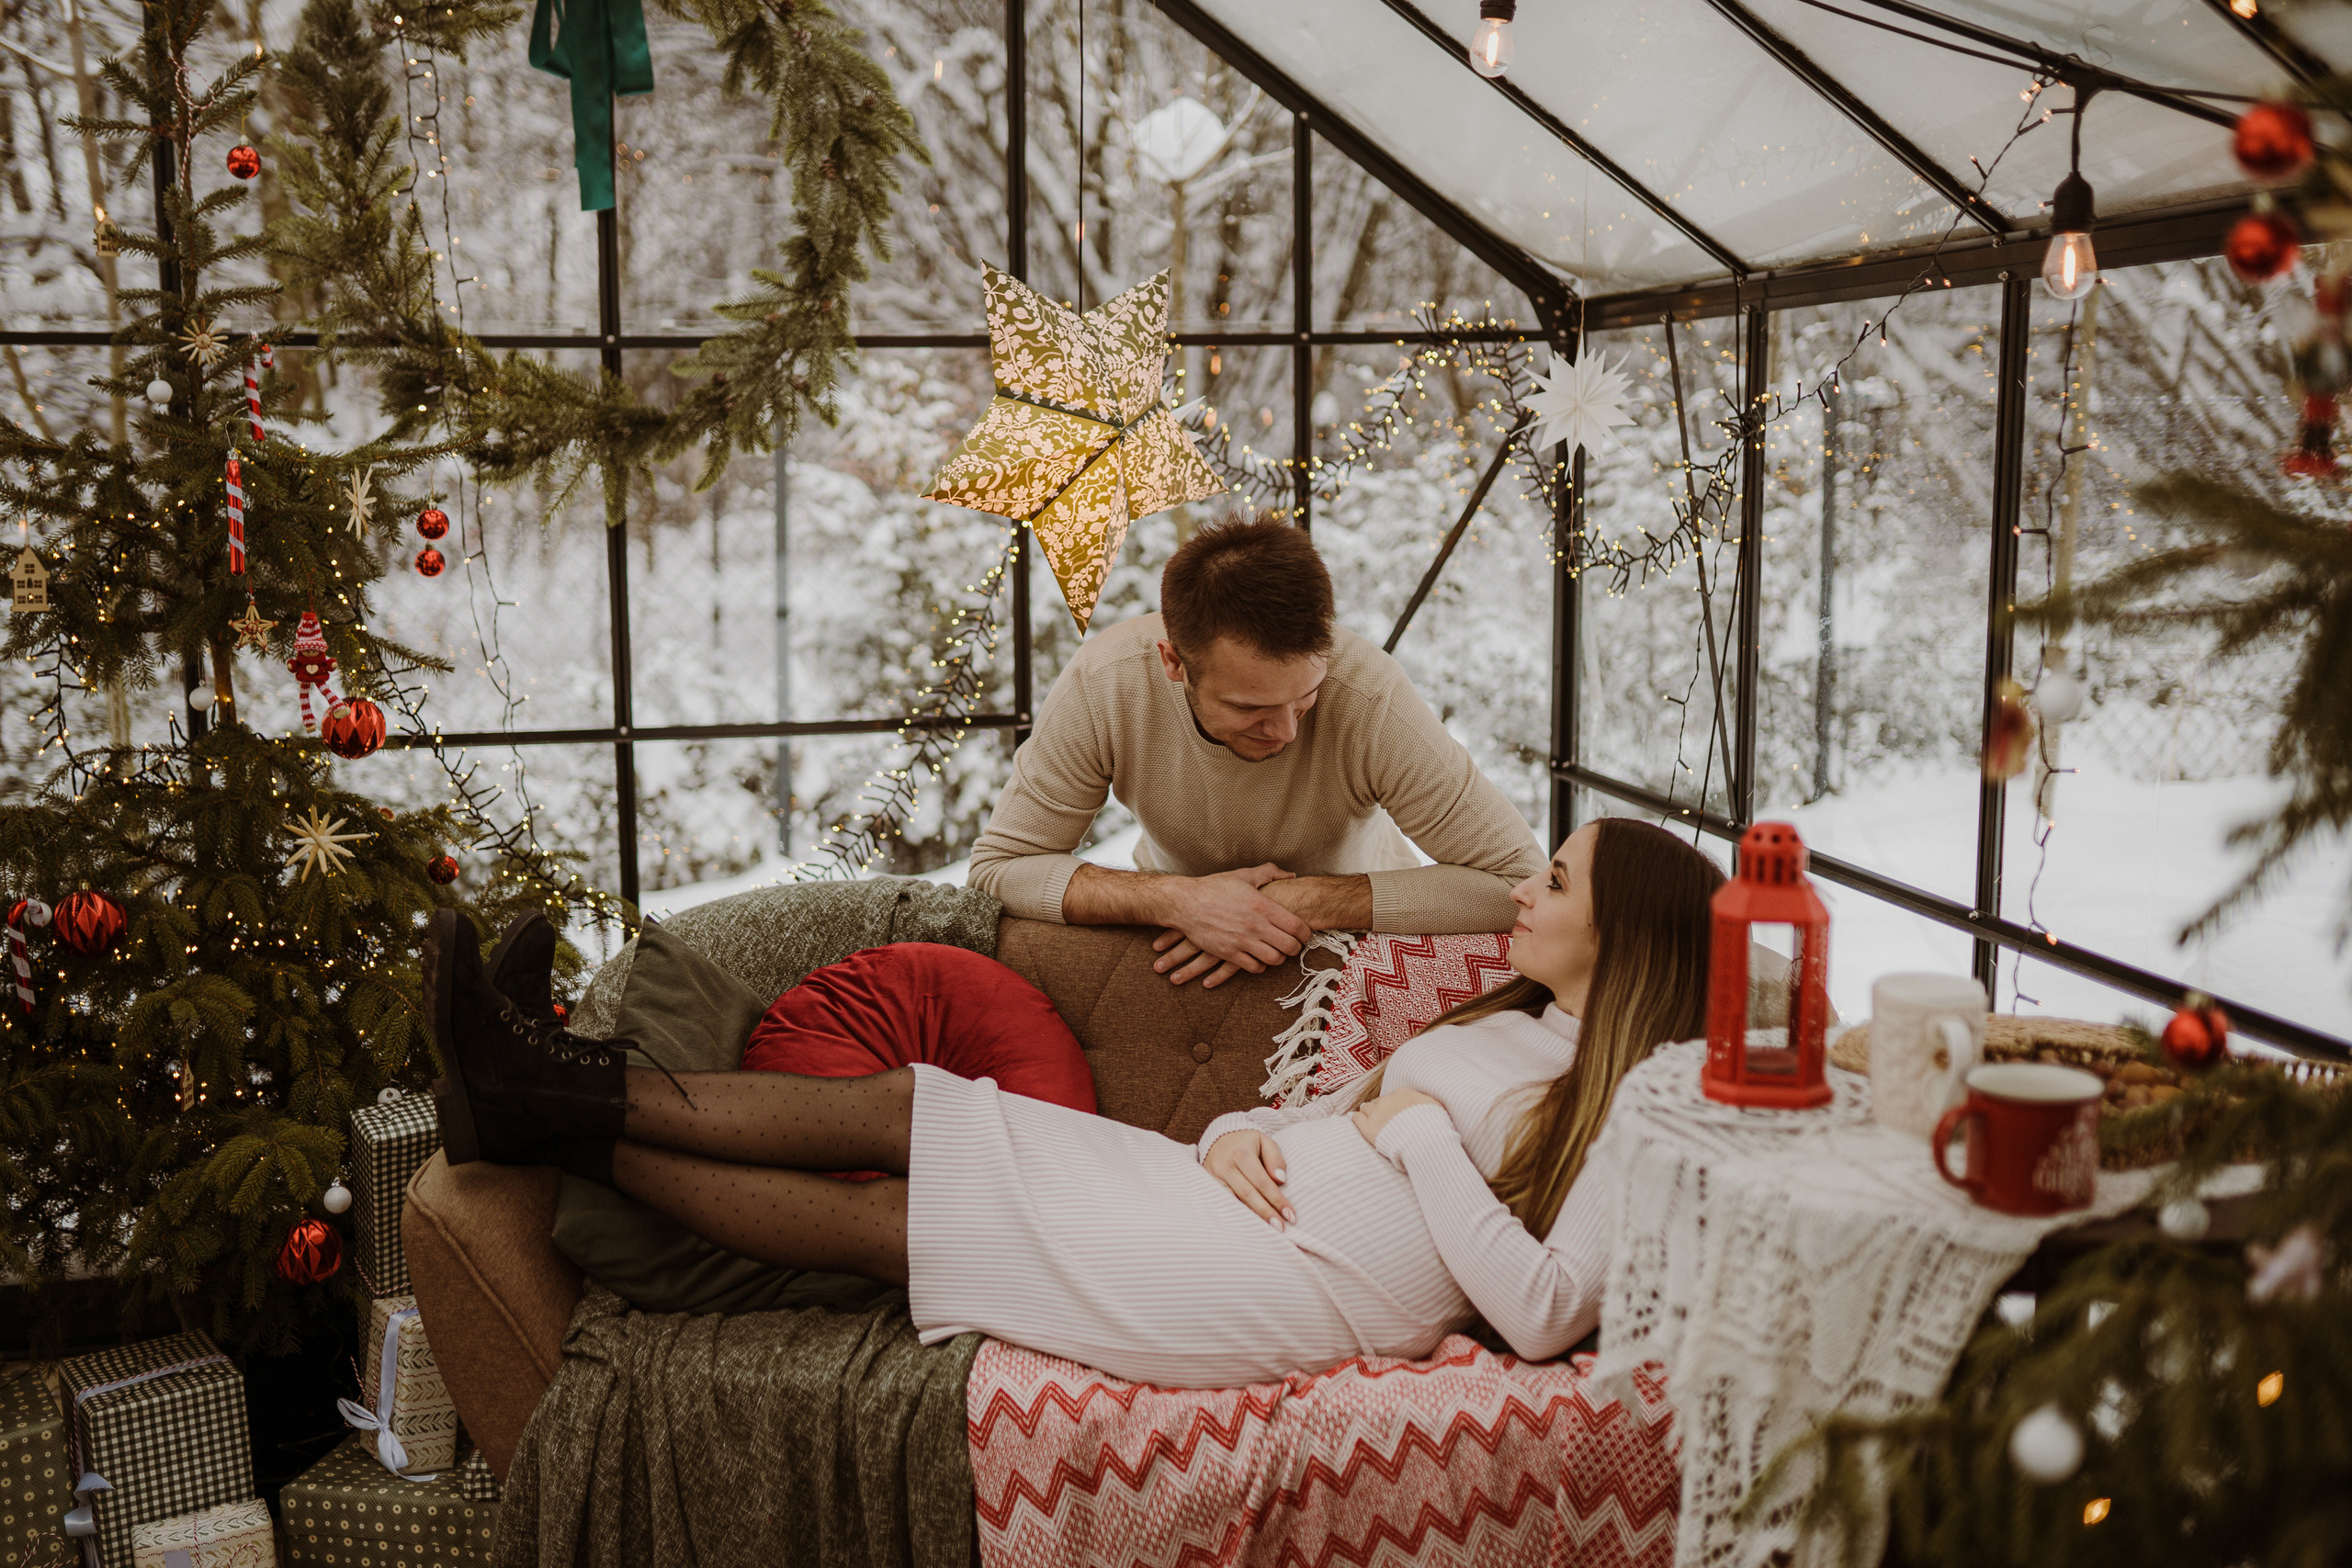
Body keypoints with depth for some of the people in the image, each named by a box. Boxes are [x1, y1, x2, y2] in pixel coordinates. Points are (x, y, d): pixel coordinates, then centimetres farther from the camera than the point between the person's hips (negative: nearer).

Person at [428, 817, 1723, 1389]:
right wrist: (1238, 1136, 0)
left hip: (1310, 1289, -8)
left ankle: (578, 1136, 1)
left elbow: (1547, 1315, -20)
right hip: (1247, 1202, 8)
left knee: (870, 1224, -9)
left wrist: (1419, 1133, -15)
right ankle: (574, 1095, 2)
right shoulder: (1508, 1023, 20)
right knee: (894, 1108, -6)